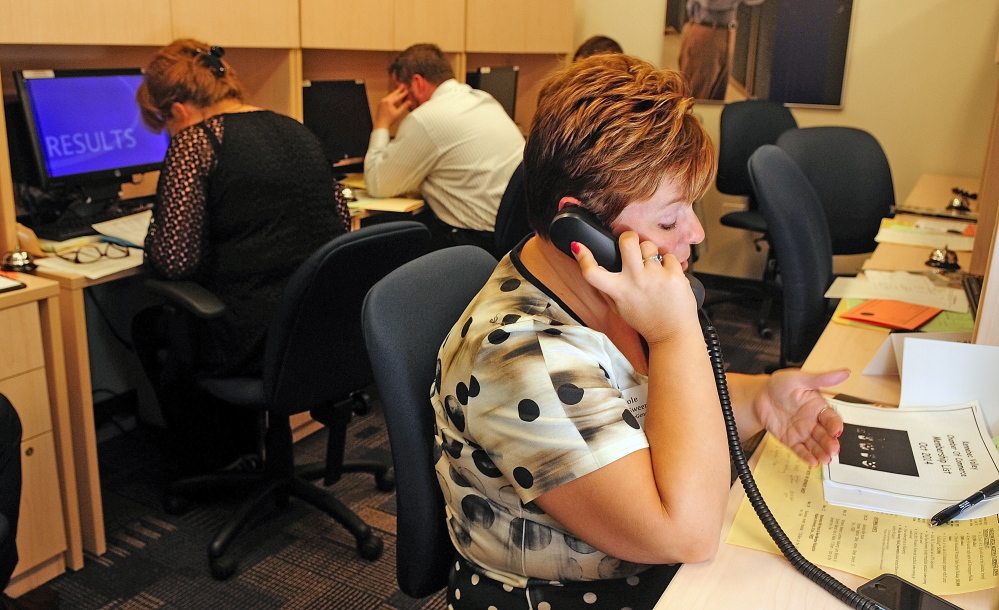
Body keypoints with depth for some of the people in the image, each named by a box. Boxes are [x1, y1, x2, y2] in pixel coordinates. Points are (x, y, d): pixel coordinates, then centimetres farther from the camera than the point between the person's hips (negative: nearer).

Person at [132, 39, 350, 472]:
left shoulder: (196, 139, -10)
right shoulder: (298, 131, 11)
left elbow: (174, 260, -16)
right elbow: (342, 220, 17)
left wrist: (153, 242, 8)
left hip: (258, 343, -7)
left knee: (147, 327, 24)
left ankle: (214, 467, 36)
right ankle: (251, 452, 43)